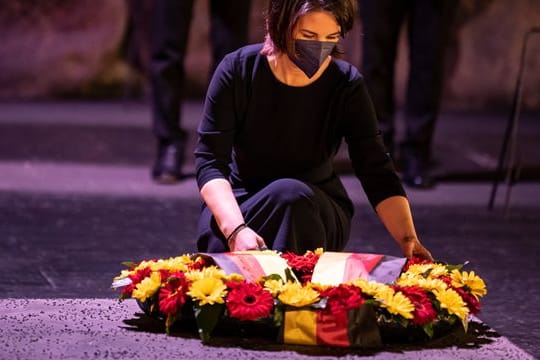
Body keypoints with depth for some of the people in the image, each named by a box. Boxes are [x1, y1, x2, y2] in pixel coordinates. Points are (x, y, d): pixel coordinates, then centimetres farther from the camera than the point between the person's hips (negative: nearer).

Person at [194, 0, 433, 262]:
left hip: (314, 214, 1)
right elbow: (209, 162, -17)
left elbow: (377, 173, -12)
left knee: (291, 194, -34)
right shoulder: (239, 70, -14)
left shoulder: (346, 85, -11)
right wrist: (236, 230, -35)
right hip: (237, 204, -1)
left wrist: (409, 239, -30)